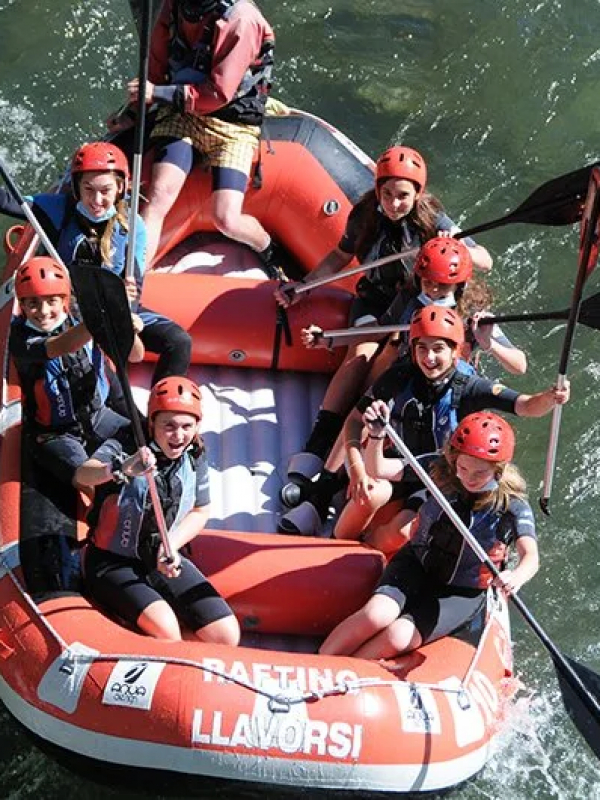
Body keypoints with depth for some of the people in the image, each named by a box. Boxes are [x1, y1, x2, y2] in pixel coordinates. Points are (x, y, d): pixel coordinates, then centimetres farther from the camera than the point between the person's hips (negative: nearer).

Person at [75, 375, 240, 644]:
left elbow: (199, 512, 11)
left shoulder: (195, 457, -2)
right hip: (113, 563, -5)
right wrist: (120, 469, -59)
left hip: (166, 561, 5)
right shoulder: (124, 448, -18)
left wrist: (171, 546, -9)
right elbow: (83, 475, -37)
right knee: (164, 627, -31)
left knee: (226, 634, -8)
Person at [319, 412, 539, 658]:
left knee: (398, 638, -25)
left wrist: (517, 576, -52)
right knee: (376, 615, -28)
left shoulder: (513, 506, -17)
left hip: (462, 594, -2)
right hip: (417, 567, 2)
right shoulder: (441, 473, -10)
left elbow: (531, 557, -28)